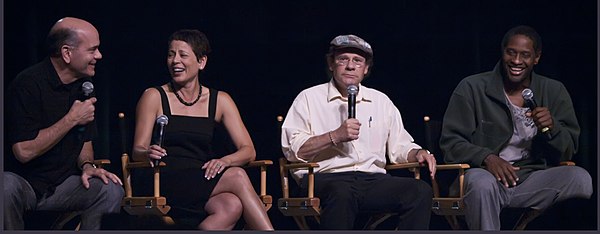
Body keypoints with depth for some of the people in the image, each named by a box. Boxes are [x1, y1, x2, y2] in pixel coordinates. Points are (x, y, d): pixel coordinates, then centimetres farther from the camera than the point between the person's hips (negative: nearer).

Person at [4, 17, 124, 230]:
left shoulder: (84, 84, 7)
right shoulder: (28, 84, -17)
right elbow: (24, 152, -23)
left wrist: (87, 165, -5)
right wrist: (72, 119, -17)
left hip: (62, 185, 5)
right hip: (23, 181, -5)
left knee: (112, 191, -21)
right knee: (7, 188, -39)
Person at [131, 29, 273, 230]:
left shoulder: (220, 101, 13)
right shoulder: (154, 97, 7)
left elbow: (248, 150, 5)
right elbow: (137, 151, 1)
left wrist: (224, 161, -17)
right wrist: (148, 153, -24)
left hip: (204, 183, 3)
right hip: (166, 183, -3)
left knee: (232, 206, -34)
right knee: (238, 177, -28)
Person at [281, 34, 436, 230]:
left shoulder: (381, 101, 25)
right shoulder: (309, 98, 12)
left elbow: (399, 147, 24)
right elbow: (293, 150, 1)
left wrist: (418, 153, 2)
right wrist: (336, 136, -7)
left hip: (373, 180, 4)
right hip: (326, 178, -4)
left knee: (421, 191, -25)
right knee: (342, 192, -40)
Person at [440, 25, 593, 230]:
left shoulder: (554, 92, 13)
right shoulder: (471, 88, 4)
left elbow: (569, 151, 13)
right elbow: (450, 142, 0)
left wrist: (551, 128, -10)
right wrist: (486, 158, -19)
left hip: (533, 179, 2)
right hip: (486, 174, -2)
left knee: (581, 178, -25)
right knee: (481, 183, -38)